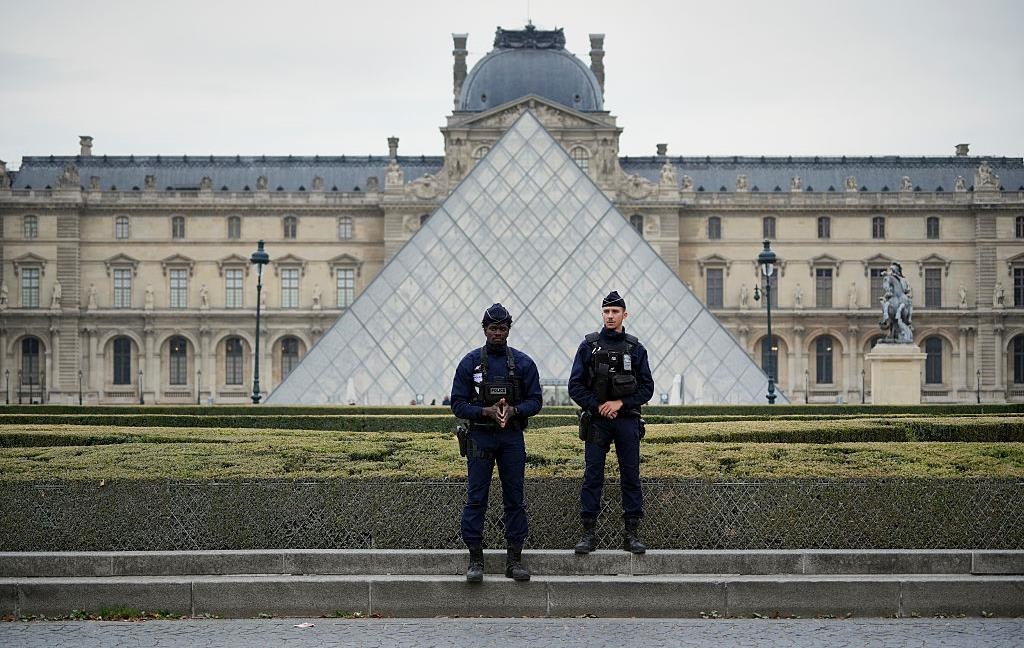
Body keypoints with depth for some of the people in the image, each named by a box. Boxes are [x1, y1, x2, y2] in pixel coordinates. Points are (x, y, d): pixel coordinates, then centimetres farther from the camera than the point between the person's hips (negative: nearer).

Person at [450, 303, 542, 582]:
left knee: (515, 498, 3)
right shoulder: (470, 362, 0)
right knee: (476, 499, -2)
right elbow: (458, 404, -1)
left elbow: (535, 401, 4)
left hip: (512, 438, 1)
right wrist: (486, 411, -17)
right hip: (480, 438, -1)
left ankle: (514, 559, 10)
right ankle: (475, 559, 3)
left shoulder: (523, 363, 4)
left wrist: (513, 410, -15)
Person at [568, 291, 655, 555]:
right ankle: (588, 534, 4)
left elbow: (647, 388, 3)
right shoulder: (589, 346, 4)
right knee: (592, 477, 0)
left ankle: (631, 534, 8)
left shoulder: (635, 348, 6)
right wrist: (598, 406, -10)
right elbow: (575, 386, 1)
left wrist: (620, 403, -9)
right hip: (596, 422, -1)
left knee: (631, 476, 2)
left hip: (627, 421, 1)